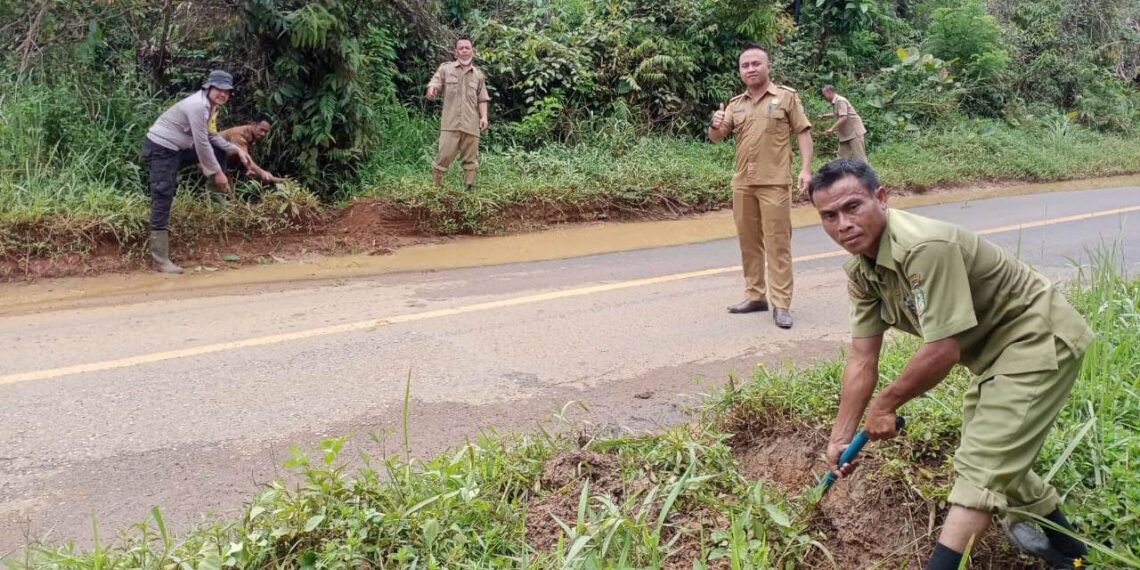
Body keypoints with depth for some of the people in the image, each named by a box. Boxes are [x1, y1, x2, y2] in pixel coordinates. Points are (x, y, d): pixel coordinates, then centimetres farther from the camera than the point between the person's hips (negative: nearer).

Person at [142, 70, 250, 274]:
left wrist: (236, 150, 3)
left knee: (219, 151, 11)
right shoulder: (197, 105, -23)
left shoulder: (211, 105, 7)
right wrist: (217, 172, -17)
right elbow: (201, 144, -24)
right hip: (160, 148, -10)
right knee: (163, 199, -12)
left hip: (177, 148, 10)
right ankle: (161, 260, -12)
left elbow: (211, 137, 14)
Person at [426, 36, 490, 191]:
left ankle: (469, 188, 8)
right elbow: (434, 84, -2)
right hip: (450, 123, -2)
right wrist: (432, 90, -26)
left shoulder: (478, 74, 14)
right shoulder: (446, 69, 7)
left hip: (471, 124, 3)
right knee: (444, 155, -8)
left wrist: (484, 116, 0)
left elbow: (482, 99, 13)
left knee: (470, 158, 4)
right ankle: (434, 186, 0)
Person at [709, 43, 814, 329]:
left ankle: (781, 303, -2)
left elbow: (803, 132, 1)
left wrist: (806, 169, -10)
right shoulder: (735, 104, 12)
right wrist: (715, 125, -14)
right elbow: (715, 138, 10)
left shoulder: (786, 96, 2)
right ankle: (755, 295, 20)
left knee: (777, 242, -4)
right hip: (742, 183, 5)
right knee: (749, 241, 10)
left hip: (774, 182, -5)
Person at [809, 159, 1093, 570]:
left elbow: (943, 350, -33)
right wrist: (841, 437, 0)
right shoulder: (860, 268, -6)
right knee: (993, 451, 25)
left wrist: (885, 404, -17)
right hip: (995, 349, 10)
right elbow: (862, 359, -1)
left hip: (1038, 338, -10)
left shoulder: (924, 246, -34)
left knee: (980, 463, -15)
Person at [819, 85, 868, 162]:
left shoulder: (840, 101, -17)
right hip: (845, 134, 10)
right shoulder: (834, 102, 12)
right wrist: (825, 116, 24)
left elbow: (843, 118, -27)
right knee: (842, 156, 7)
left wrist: (832, 129, -27)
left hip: (854, 132, -10)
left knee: (859, 156, -10)